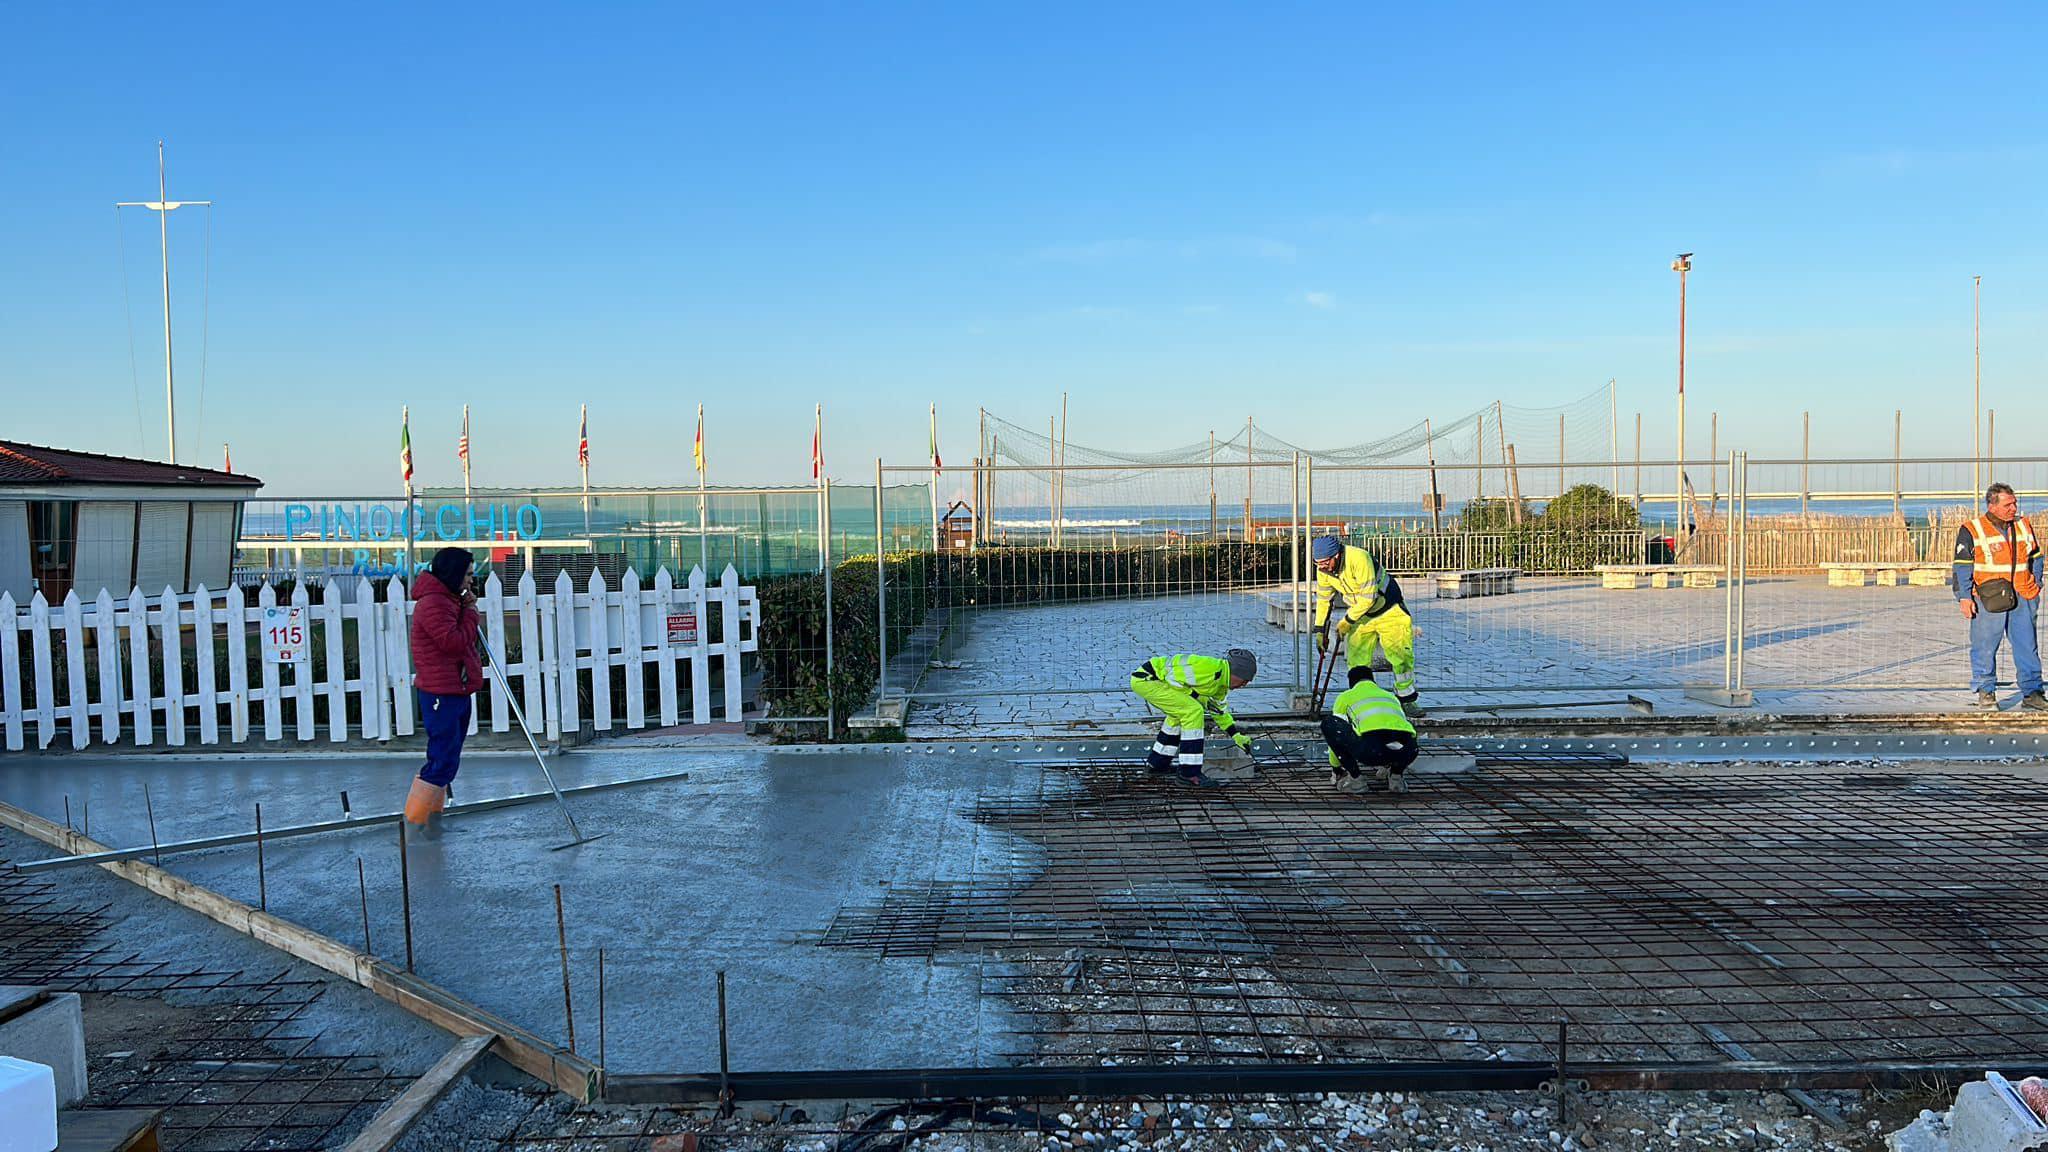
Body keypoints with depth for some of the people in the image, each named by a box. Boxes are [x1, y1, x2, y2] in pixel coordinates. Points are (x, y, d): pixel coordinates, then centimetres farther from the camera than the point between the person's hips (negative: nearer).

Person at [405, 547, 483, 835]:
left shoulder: (449, 600, 16)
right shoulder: (433, 603, -17)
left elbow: (466, 640, 18)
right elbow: (456, 643, -23)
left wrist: (467, 608, 3)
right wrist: (470, 612, -10)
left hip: (457, 692, 11)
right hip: (441, 695, -11)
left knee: (446, 759, 16)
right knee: (444, 760, -10)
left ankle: (432, 812, 25)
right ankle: (415, 820, -3)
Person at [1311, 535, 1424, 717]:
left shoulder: (1359, 558, -34)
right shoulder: (1323, 570, -13)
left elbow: (1368, 597, -30)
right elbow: (1323, 600, 2)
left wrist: (1347, 621, -23)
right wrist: (1320, 631, 2)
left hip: (1388, 611, -5)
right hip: (1360, 615, 5)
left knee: (1401, 656, -2)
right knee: (1356, 660, -2)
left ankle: (1407, 700, 12)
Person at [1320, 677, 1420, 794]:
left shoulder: (1345, 697, 30)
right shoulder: (1391, 696, 40)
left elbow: (1336, 734, 37)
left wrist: (1336, 768, 53)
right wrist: (1386, 764, 70)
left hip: (1371, 749, -4)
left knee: (1328, 723, 18)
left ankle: (1355, 780, 16)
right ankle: (1396, 777, 20)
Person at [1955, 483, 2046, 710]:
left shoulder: (2024, 526, 11)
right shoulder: (1970, 531, -4)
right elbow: (1962, 567, -3)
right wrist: (1964, 597, -8)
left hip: (2022, 598, 4)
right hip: (1988, 600, -4)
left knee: (2027, 646, 6)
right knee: (1985, 647, 0)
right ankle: (1985, 691, 12)